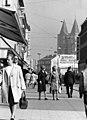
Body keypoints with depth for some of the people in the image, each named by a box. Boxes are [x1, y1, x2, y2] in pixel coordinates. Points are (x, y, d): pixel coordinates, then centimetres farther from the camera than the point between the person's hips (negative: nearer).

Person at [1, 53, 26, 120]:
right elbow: (4, 79, 11)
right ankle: (13, 114, 20)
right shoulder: (5, 69, 8)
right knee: (10, 102, 6)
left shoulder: (18, 68, -1)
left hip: (15, 87, -4)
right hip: (8, 87, 4)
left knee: (15, 101, -12)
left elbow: (21, 78, 2)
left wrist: (23, 87, -1)